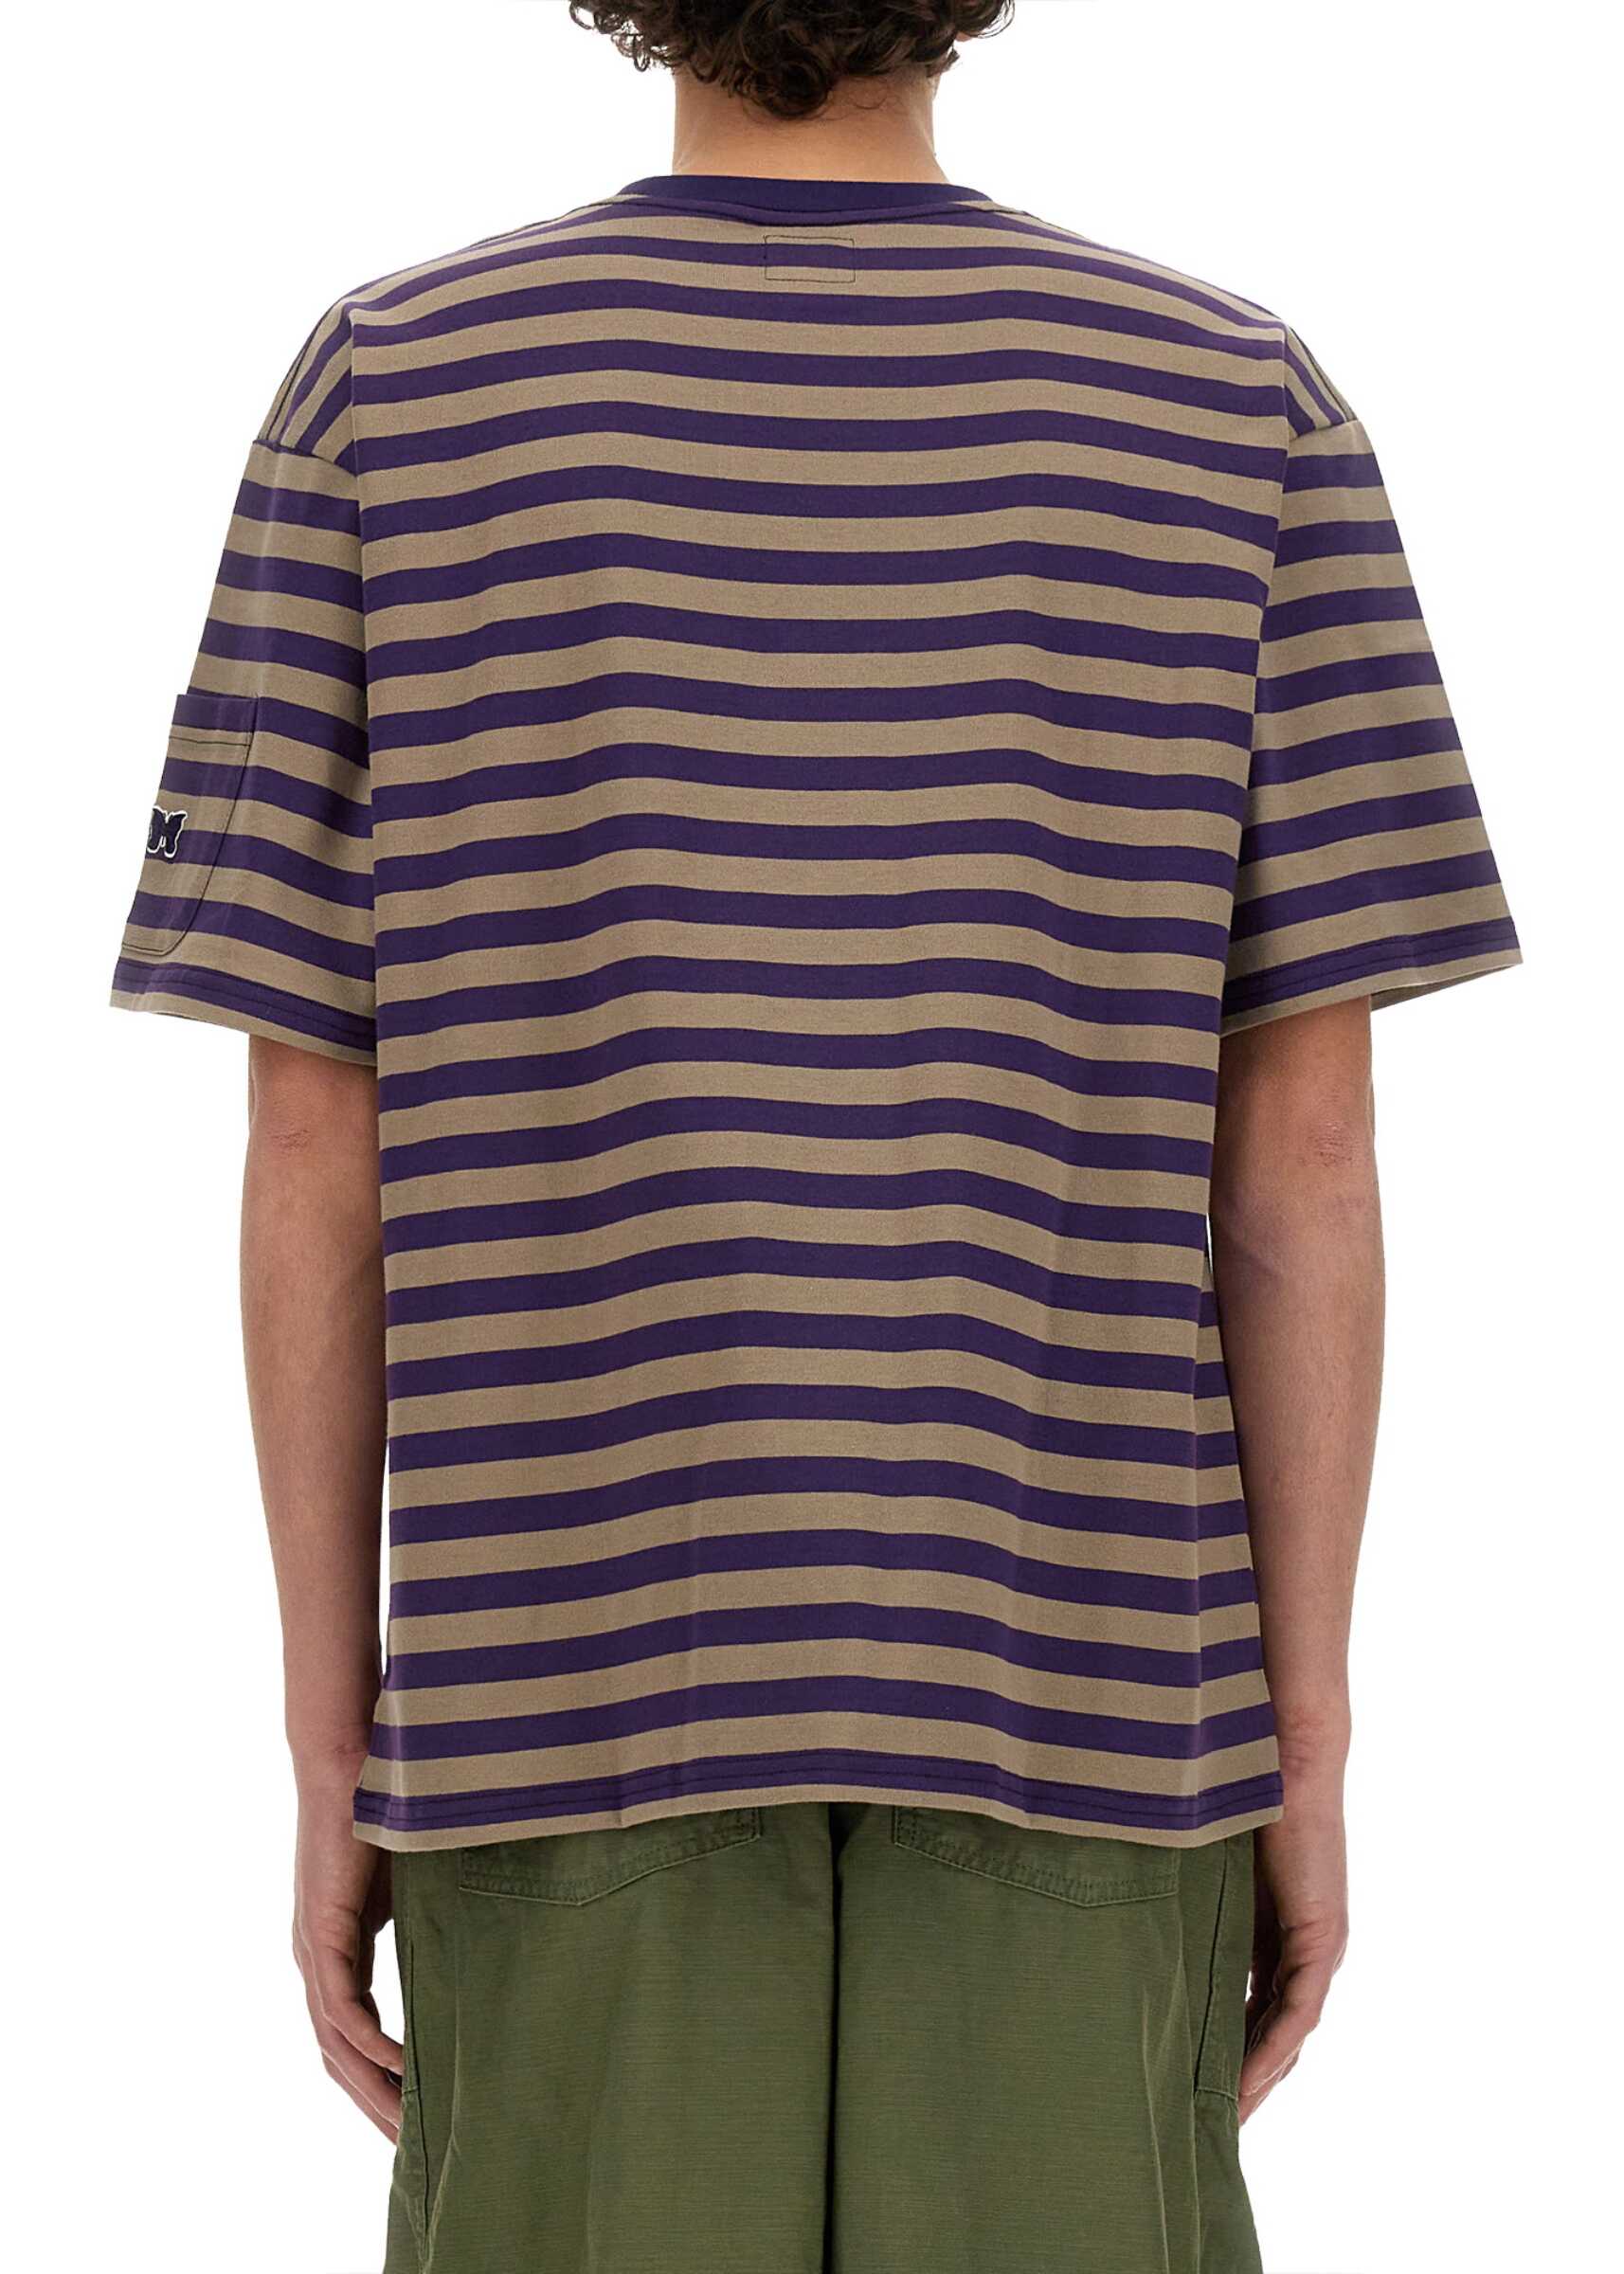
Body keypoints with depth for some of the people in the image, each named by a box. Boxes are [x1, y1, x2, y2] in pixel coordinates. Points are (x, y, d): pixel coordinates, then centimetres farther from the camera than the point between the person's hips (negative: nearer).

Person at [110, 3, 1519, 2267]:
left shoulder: (389, 391, -2)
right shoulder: (1239, 406, -1)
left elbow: (316, 1146, -1)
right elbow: (1303, 1145, -3)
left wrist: (334, 1752, 6)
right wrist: (1305, 1748, 4)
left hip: (584, 1693, 0)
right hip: (1067, 1693, 0)